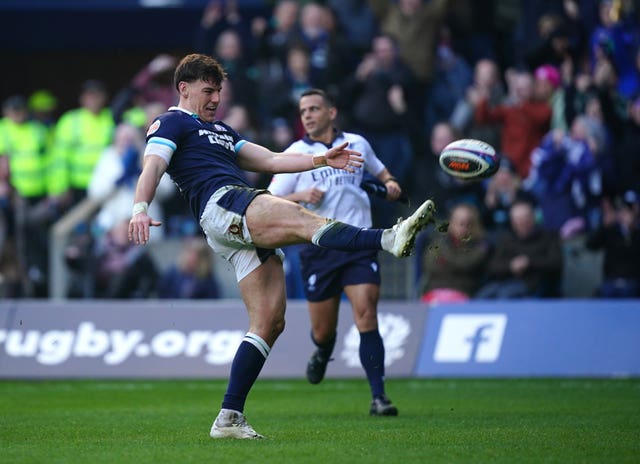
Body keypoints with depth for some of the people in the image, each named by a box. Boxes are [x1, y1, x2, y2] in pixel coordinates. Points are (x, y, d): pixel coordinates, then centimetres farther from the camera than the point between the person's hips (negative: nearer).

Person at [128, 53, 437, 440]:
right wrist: (140, 208, -27)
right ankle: (390, 239, -53)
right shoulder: (171, 123, 10)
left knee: (270, 322, -1)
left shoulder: (220, 131, 36)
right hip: (222, 205, -9)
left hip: (247, 227, 9)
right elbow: (153, 165, -8)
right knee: (307, 221, -30)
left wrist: (322, 159, 18)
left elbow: (270, 160, 31)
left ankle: (229, 419, -2)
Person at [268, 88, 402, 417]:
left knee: (366, 314, -16)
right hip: (318, 250, 0)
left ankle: (378, 396, -15)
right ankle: (323, 351, 44)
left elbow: (379, 171, 29)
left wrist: (390, 184, 7)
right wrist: (300, 196, -15)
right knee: (323, 330, 5)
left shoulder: (357, 143, 10)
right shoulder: (295, 154, 4)